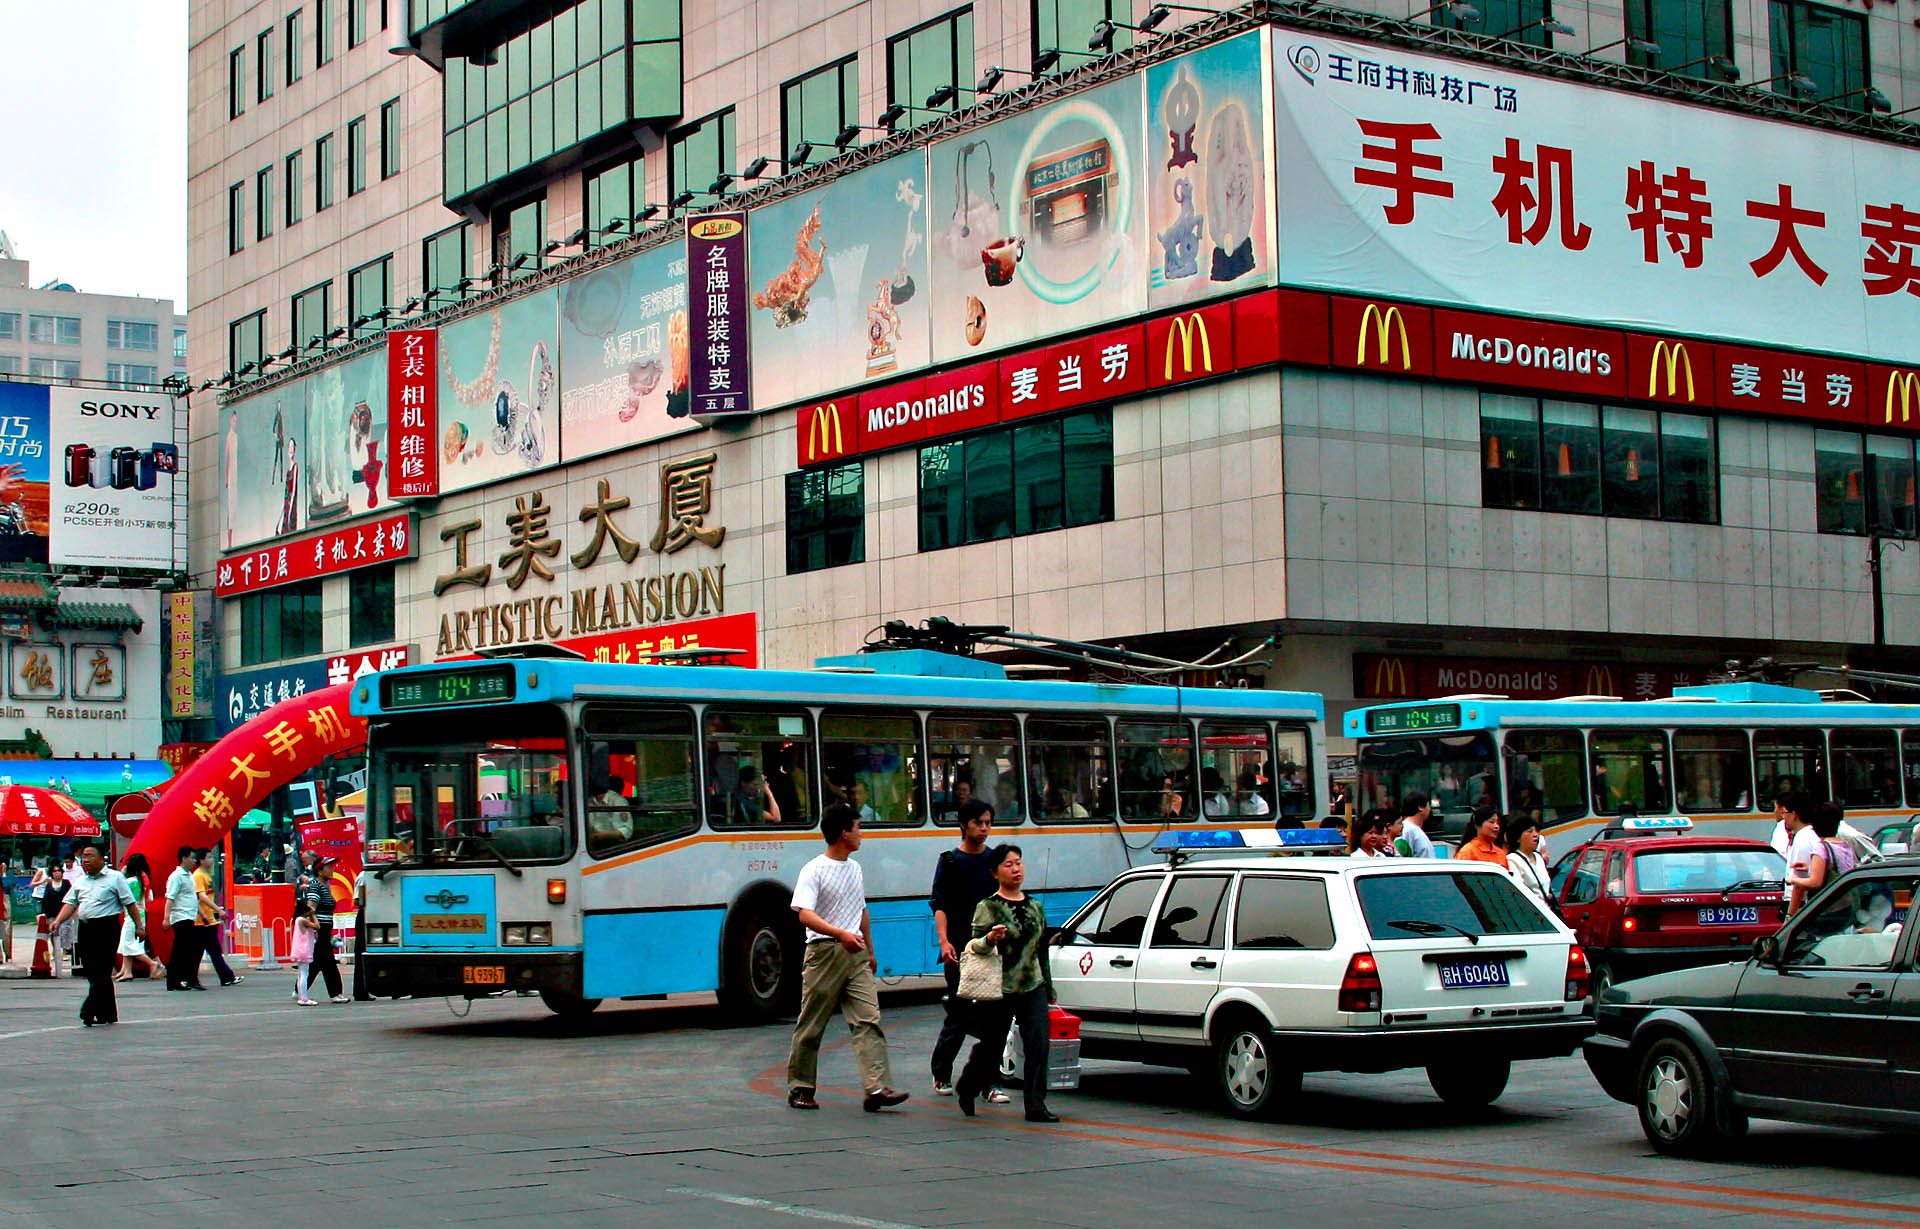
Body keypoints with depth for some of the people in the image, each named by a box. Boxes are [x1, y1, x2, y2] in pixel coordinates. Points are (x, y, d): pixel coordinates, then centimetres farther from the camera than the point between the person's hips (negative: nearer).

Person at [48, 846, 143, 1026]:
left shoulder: (115, 877, 1)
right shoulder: (80, 881, 18)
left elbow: (130, 903, 0)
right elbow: (70, 903, 12)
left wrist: (139, 926, -4)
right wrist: (58, 921, -4)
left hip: (106, 927, -6)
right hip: (85, 928, 6)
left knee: (101, 972, -10)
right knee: (92, 973, 7)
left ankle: (89, 1011, -14)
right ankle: (108, 1014, 14)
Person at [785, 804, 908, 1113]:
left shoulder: (854, 868, 17)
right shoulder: (814, 871, -8)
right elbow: (805, 915, -21)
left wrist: (870, 952, 28)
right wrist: (840, 934, -34)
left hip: (856, 955, 6)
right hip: (824, 953, -6)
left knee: (868, 1020, -8)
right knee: (811, 1026, 3)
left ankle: (877, 1087, -16)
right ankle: (800, 1089, 16)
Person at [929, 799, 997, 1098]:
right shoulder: (950, 861, 3)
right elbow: (939, 905, -4)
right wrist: (944, 941, -18)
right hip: (960, 950, -3)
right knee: (959, 1016, -1)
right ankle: (941, 1075, 17)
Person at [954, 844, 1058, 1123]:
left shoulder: (1035, 907, 11)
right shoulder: (987, 908, -5)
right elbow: (976, 947, -10)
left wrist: (1049, 988, 20)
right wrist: (990, 938, -33)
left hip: (1033, 987, 4)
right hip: (999, 989, -4)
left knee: (1039, 1045, -9)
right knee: (992, 1047, 6)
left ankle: (1036, 1106, -5)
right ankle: (965, 1091, 32)